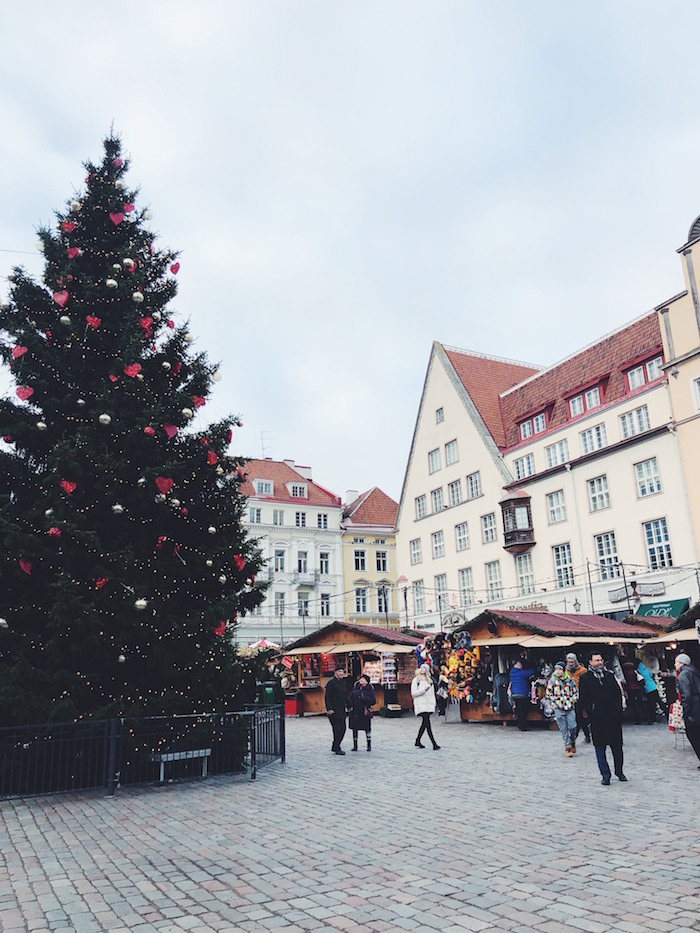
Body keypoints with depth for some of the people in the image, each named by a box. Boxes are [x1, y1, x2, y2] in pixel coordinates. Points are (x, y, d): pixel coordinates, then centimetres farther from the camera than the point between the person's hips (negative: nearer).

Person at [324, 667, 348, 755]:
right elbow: (327, 697, -14)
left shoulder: (342, 682, 15)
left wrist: (347, 705, 17)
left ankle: (335, 747, 19)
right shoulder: (331, 682, -10)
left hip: (341, 709, 8)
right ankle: (337, 748, 1)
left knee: (342, 728, 8)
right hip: (333, 710, -8)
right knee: (337, 729, -8)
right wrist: (329, 709, -21)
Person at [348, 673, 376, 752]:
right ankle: (355, 745, 18)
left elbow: (373, 701, -10)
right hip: (355, 711, 4)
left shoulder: (369, 689, -5)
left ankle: (369, 745, 18)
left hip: (365, 712, -3)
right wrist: (351, 706, 0)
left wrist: (365, 698, -22)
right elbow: (351, 697, 13)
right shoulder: (356, 687, 6)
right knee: (354, 728, 7)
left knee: (367, 728, 4)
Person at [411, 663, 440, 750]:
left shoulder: (429, 680, 16)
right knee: (427, 723, -13)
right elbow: (413, 693, -5)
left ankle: (418, 741, 20)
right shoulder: (416, 680, 1)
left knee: (424, 724, 7)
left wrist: (433, 703, 11)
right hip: (421, 704, -6)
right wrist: (424, 690, -15)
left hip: (429, 704, 6)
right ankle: (434, 744, -17)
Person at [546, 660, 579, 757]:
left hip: (570, 708, 1)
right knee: (564, 729, -2)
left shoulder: (570, 679, 5)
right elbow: (548, 693, 5)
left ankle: (572, 743, 22)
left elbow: (575, 692, 15)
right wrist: (556, 701, -3)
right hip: (559, 709, -1)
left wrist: (572, 700, 2)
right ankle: (567, 747, 8)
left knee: (572, 727, -3)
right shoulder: (552, 680, 1)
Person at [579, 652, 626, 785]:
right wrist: (591, 713, -9)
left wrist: (618, 709, 1)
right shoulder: (585, 678, 1)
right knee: (600, 747, 1)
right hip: (597, 719, -3)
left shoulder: (609, 675, 10)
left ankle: (619, 771, 27)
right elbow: (584, 699, -1)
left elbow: (618, 693, 12)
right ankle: (605, 775, 10)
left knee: (617, 745, 10)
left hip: (614, 716, 3)